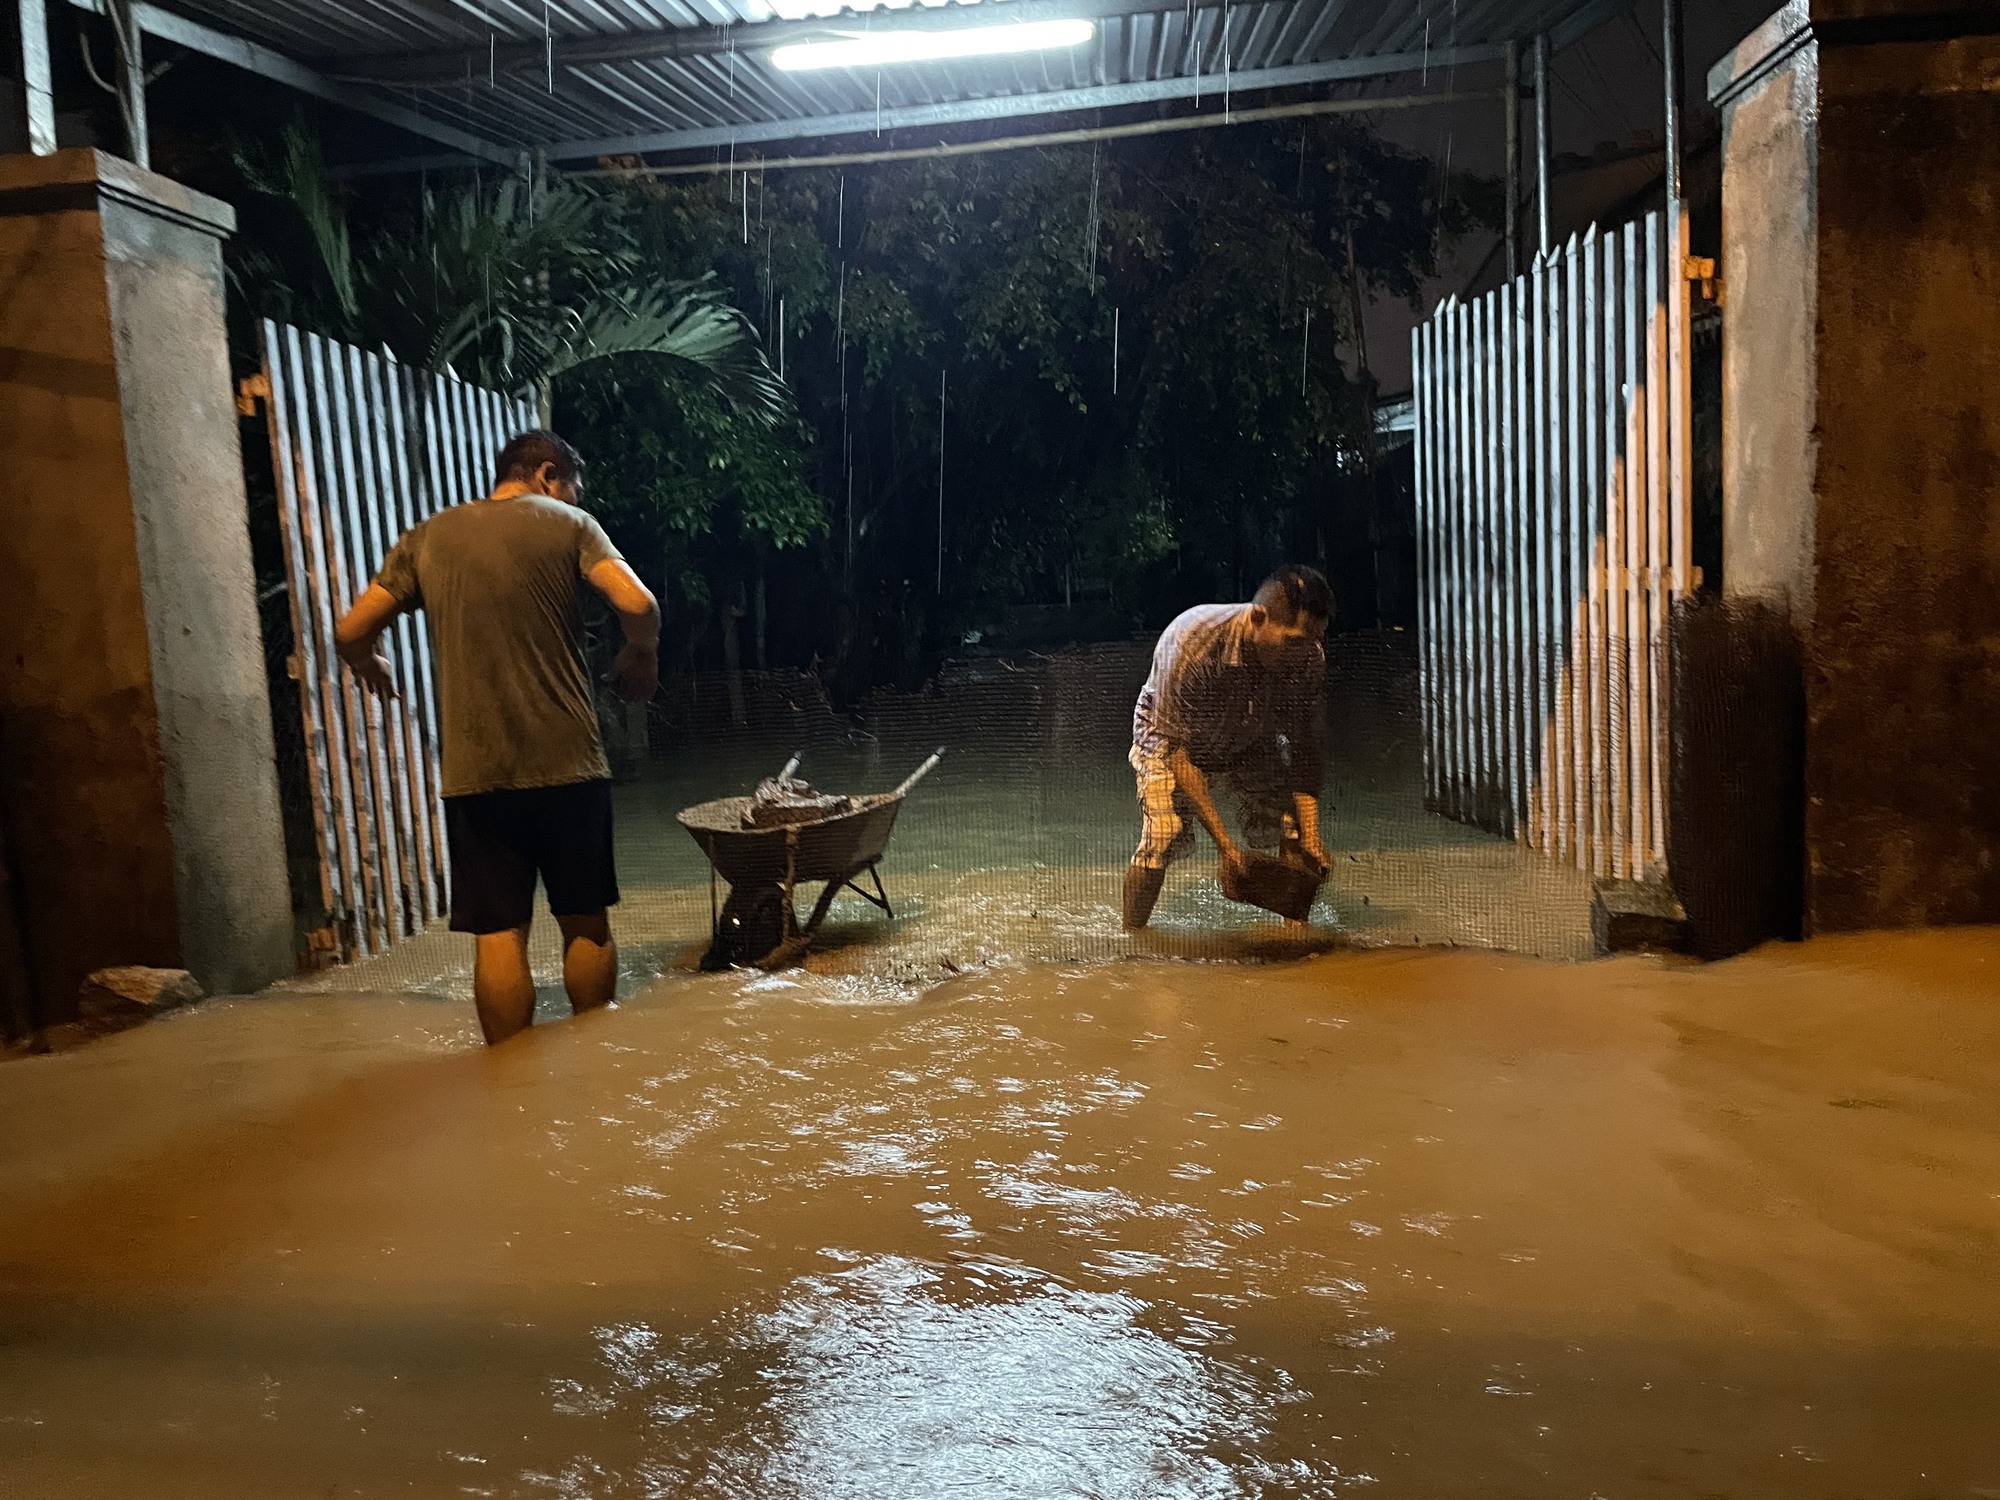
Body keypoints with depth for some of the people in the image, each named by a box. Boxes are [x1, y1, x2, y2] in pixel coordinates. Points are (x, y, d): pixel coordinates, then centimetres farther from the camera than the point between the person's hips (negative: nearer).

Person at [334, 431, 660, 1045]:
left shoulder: (427, 538, 11)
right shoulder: (568, 524, 3)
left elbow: (352, 631, 9)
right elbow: (638, 604, -12)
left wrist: (369, 663, 30)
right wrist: (639, 659, 7)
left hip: (475, 771, 2)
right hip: (568, 763, -1)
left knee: (499, 936, 4)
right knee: (586, 923, 12)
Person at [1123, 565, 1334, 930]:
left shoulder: (1308, 657, -25)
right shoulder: (1190, 645, -38)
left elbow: (1306, 747, -14)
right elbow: (1177, 750, -33)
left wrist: (1310, 835, -22)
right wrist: (1224, 842, -35)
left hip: (1251, 742, 4)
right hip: (1174, 738, -4)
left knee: (1294, 833, -14)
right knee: (1167, 834, -25)